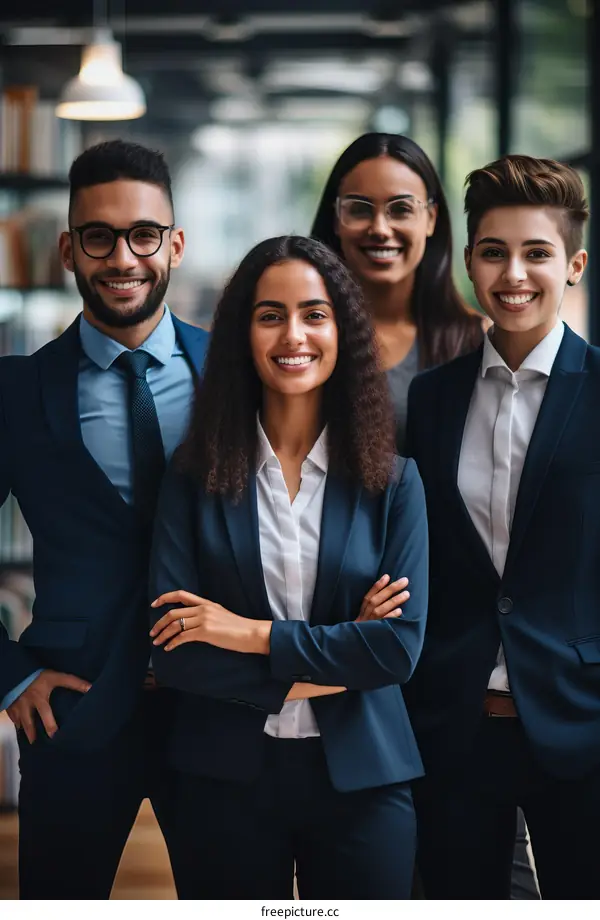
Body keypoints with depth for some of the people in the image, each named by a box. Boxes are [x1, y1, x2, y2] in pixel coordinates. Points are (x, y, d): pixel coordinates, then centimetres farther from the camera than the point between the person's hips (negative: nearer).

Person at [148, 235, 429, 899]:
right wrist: (333, 665, -11)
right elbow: (171, 651, -8)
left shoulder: (392, 482, 1)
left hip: (361, 776, 1)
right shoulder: (194, 478, -1)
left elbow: (401, 645, -9)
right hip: (224, 776, 0)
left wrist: (253, 634, -12)